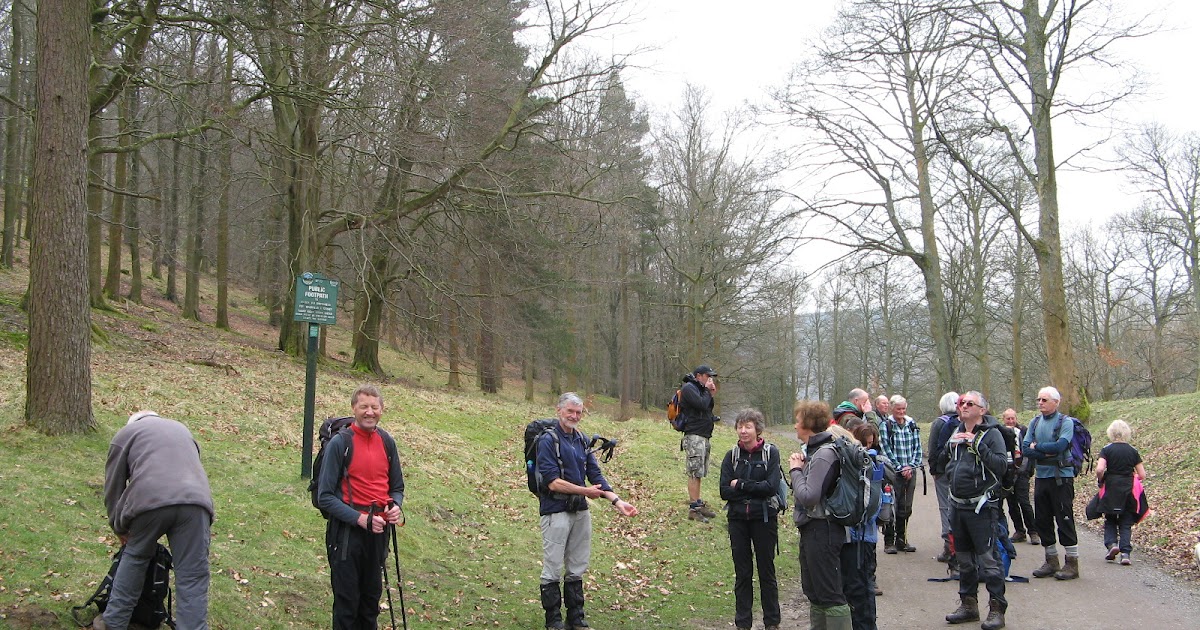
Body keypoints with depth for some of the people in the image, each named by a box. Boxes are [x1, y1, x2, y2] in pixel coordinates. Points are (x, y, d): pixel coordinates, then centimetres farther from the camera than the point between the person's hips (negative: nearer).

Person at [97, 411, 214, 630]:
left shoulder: (126, 433, 23)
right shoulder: (181, 429, 36)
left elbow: (113, 485, 23)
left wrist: (119, 528, 36)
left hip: (150, 499, -2)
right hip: (195, 499, 2)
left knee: (135, 557, 22)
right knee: (192, 577, 3)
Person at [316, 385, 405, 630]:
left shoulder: (387, 442, 5)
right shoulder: (339, 442, -11)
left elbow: (397, 487, 15)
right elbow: (325, 496, -12)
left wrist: (395, 506, -7)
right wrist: (360, 519, -20)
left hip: (379, 531, 5)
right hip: (348, 532, -5)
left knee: (372, 598, 15)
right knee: (347, 602, 4)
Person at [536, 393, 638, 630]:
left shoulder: (582, 439, 12)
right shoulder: (548, 440, -10)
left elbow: (596, 476, 11)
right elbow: (553, 483, -17)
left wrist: (617, 501, 0)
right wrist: (585, 491, -10)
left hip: (581, 511, 7)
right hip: (555, 511, -7)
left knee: (577, 568, 13)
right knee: (553, 568, 0)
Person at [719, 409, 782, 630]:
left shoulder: (770, 453, -3)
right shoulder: (732, 456, 4)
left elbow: (771, 486, -15)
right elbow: (724, 491, -5)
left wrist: (740, 485, -13)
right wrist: (755, 489, -13)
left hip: (764, 518, -3)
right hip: (738, 519, 3)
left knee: (766, 570, 6)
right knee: (742, 572, 8)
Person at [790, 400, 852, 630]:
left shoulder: (824, 454, -18)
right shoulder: (814, 450, 11)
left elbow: (809, 496, -25)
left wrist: (795, 471, -11)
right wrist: (801, 468, 0)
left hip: (822, 530, -10)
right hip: (811, 529, 10)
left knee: (830, 595, -7)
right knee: (814, 593, 19)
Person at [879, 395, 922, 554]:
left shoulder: (912, 425, 10)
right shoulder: (885, 425, -4)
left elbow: (917, 447, 10)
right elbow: (886, 449, -9)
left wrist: (911, 466, -3)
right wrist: (900, 468, -12)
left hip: (910, 472, 5)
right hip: (893, 473, -5)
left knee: (906, 508, 9)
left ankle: (901, 540, 20)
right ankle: (889, 542, 1)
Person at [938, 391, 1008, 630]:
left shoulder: (991, 433, -9)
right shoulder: (956, 433, 12)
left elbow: (1001, 466, -20)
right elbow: (943, 461, 20)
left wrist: (978, 446, -26)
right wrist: (950, 445, 1)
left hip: (982, 507, -7)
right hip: (957, 504, 7)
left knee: (988, 558, -7)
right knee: (964, 557, 15)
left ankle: (997, 608, -1)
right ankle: (968, 604, 25)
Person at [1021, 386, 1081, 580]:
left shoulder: (1065, 422, -6)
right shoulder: (1035, 422, 10)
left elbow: (1060, 445, -21)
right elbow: (1024, 449, 1)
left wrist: (1036, 446, -8)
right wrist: (1046, 453, -14)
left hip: (1061, 477, -6)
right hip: (1041, 476, 6)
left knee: (1065, 520, -4)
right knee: (1041, 520, 10)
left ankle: (1072, 563, 4)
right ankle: (1051, 561, 22)